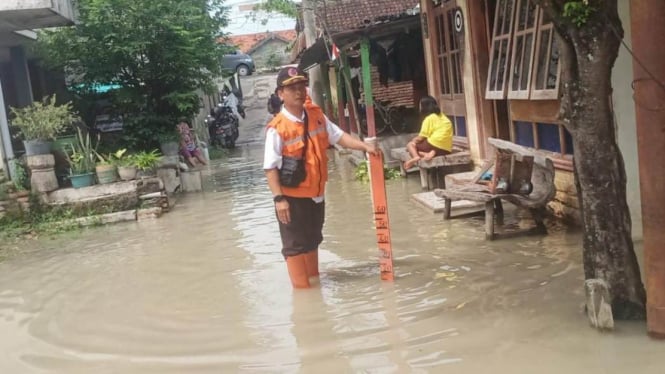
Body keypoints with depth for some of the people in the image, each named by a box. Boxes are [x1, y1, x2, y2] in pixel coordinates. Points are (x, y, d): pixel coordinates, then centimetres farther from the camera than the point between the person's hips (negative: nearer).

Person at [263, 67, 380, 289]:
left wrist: (365, 146, -9)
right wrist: (279, 198, -24)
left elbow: (338, 136, 4)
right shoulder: (277, 128, -18)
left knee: (313, 240, 22)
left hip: (316, 193, 7)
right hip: (292, 197, -7)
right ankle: (302, 287, 17)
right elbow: (270, 167, -19)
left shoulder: (316, 115, 1)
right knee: (295, 244, 4)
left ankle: (314, 281, 40)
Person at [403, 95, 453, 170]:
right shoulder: (442, 116, 21)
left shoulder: (429, 118, -4)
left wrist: (412, 141, 13)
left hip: (435, 144, -8)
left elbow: (421, 138, -7)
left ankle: (416, 158, -22)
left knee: (410, 145, 8)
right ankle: (431, 153, -10)